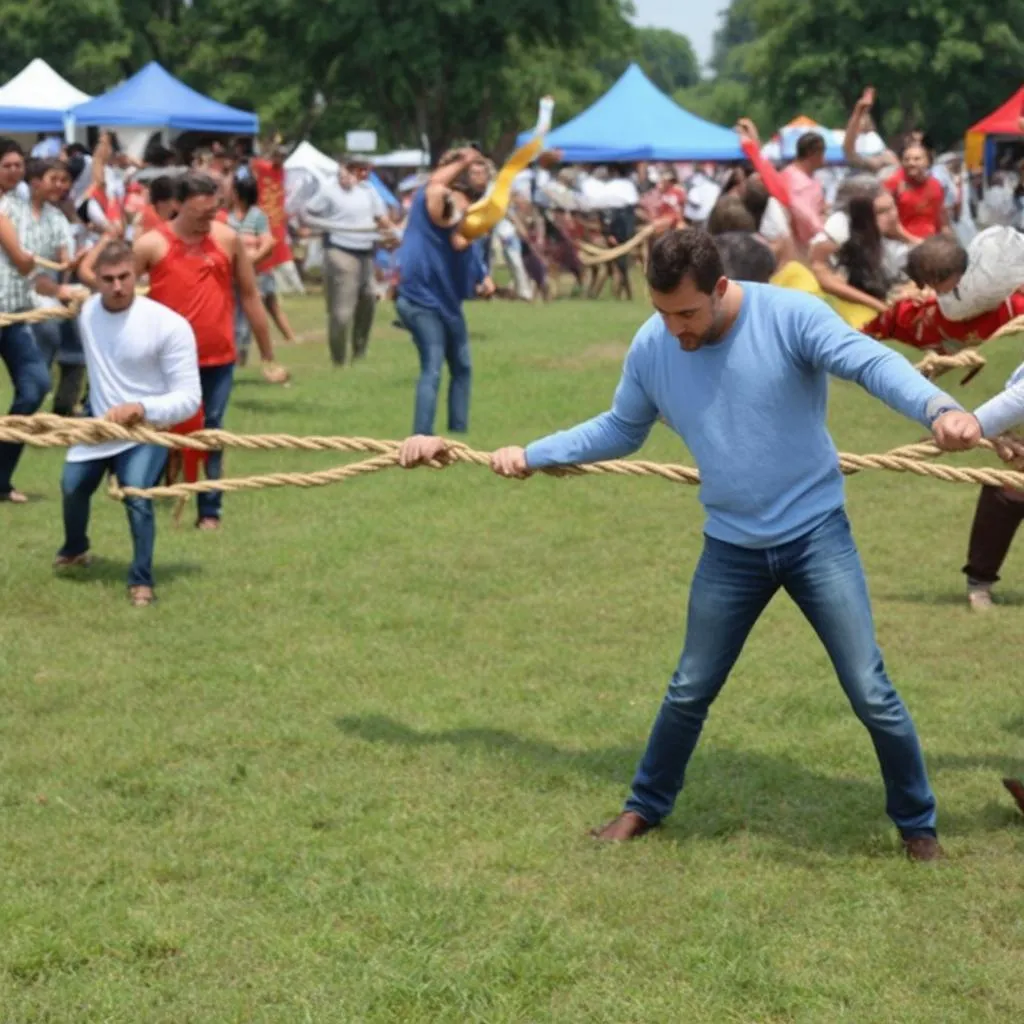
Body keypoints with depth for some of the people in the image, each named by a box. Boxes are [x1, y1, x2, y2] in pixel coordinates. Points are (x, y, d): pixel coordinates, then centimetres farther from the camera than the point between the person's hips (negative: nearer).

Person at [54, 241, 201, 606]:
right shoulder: (87, 311, -8)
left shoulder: (169, 325, -24)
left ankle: (141, 580, -6)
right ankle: (74, 549, 49)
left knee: (137, 498, -24)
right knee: (72, 487, 17)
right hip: (97, 424, 6)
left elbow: (189, 398, -24)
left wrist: (141, 408, -36)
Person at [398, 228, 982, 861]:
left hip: (816, 533, -3)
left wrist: (940, 409, -51)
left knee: (871, 691, -3)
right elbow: (619, 431, 12)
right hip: (731, 546, 4)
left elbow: (870, 362, -33)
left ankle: (918, 824, 16)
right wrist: (532, 455, 5)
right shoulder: (652, 347, -5)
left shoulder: (791, 316, -19)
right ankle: (646, 807, 36)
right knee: (690, 691, 14)